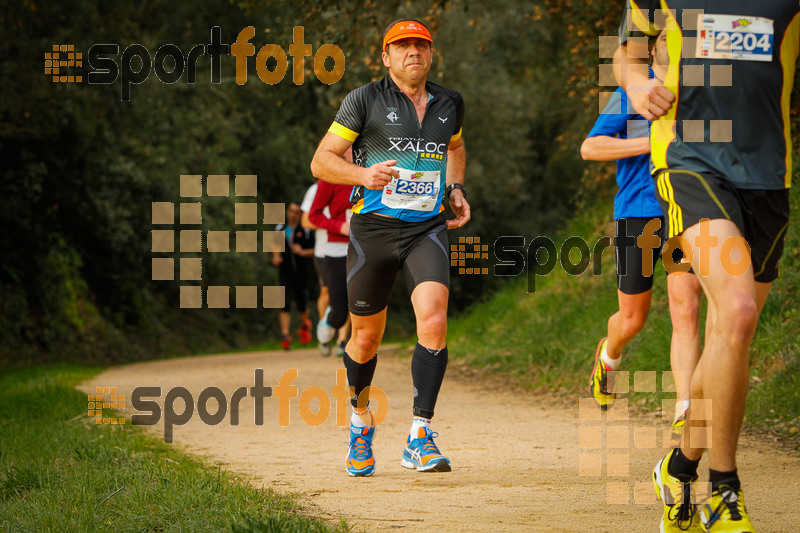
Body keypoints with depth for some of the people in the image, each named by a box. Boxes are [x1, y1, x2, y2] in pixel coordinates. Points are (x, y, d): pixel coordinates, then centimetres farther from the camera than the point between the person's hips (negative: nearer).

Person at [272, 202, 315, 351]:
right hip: (285, 273, 2)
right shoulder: (280, 229, 9)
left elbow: (315, 250, 1)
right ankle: (285, 334, -13)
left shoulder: (305, 231, 0)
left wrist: (302, 252, -16)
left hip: (301, 273, -1)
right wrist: (276, 256, 5)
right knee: (285, 304, -10)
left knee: (302, 305, 6)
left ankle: (305, 324, 38)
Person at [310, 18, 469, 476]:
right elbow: (322, 161, -2)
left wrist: (456, 189, 14)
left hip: (427, 230, 1)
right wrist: (363, 174, -21)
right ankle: (362, 421, 36)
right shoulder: (365, 101, -2)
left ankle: (421, 437, -21)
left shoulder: (450, 104, 10)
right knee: (366, 339, 8)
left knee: (434, 320, -22)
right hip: (374, 228, -1)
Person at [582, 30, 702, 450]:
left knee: (685, 311, -16)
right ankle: (609, 354, 47)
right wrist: (652, 142, -17)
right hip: (637, 215, -1)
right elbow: (589, 148, -8)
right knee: (633, 320, 10)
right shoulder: (630, 93, -1)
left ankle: (685, 416, -19)